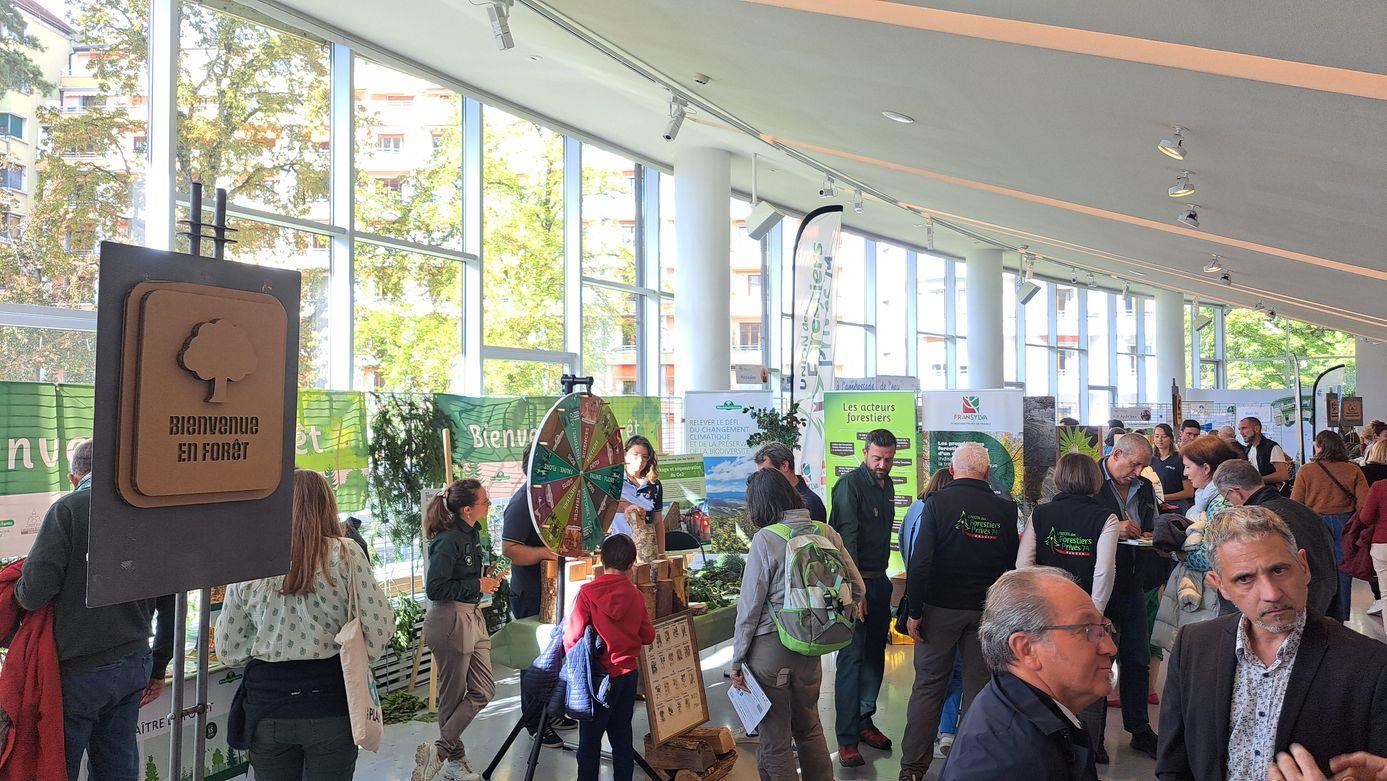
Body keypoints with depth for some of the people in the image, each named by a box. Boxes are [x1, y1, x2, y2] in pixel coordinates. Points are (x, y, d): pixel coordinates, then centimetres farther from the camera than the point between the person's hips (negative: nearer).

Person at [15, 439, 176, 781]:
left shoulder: (69, 508, -10)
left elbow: (35, 591, -18)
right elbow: (171, 602, 9)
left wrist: (18, 593, 6)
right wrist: (158, 668, 19)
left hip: (81, 670, -5)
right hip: (135, 664, 5)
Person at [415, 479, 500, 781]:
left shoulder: (471, 533, 9)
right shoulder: (448, 540, -20)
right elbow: (435, 589, -21)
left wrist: (488, 580, 7)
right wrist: (477, 585, -17)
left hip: (472, 617, 9)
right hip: (450, 620, -9)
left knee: (484, 691, 8)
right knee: (453, 696, 3)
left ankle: (448, 755, 15)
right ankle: (448, 756, 16)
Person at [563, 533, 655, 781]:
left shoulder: (588, 593, -16)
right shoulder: (636, 595, -5)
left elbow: (573, 636, -14)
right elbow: (648, 636, 4)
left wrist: (571, 658, 6)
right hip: (628, 672, 4)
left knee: (590, 739, 7)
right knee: (622, 735, 15)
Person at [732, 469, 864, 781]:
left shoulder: (765, 539, -13)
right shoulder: (825, 531, 0)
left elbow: (750, 605, -11)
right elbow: (858, 588, 6)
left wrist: (737, 660, -3)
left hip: (770, 648, -5)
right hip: (811, 649, 5)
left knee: (774, 740, 7)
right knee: (809, 729, 24)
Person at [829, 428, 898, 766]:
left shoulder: (887, 486, 13)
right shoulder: (850, 484, -13)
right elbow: (847, 536, -21)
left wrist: (882, 576, 13)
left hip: (879, 580, 8)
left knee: (875, 653, 14)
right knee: (852, 656, -6)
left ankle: (864, 720, 27)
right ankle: (847, 738, -1)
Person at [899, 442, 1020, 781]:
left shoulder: (938, 502, -9)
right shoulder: (1005, 509, 0)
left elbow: (921, 560, -13)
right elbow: (1013, 564, 6)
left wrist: (914, 611, -8)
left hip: (941, 608, -2)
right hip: (987, 612, 2)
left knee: (928, 686, 6)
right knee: (979, 686, 11)